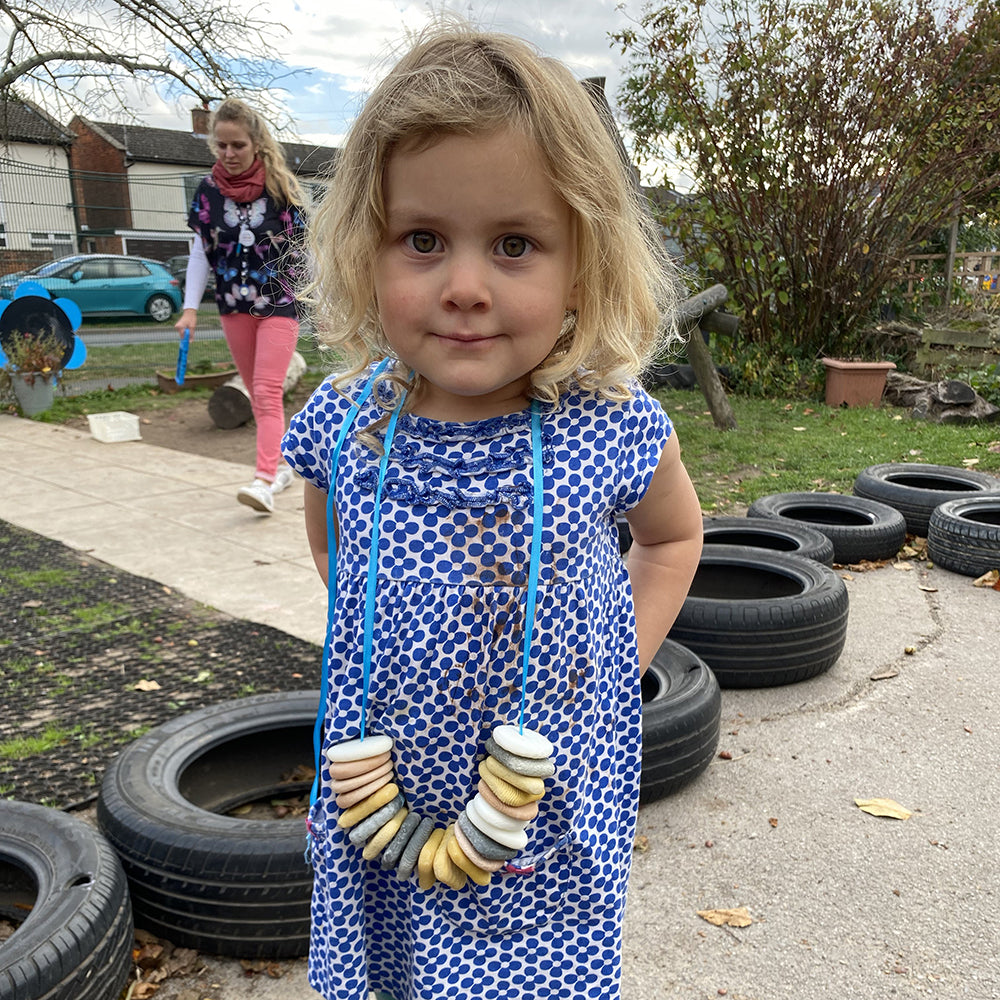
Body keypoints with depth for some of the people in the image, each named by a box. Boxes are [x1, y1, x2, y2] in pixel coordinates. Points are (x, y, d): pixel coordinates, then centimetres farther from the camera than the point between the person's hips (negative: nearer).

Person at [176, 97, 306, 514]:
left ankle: (264, 480, -17)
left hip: (280, 304, -4)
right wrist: (190, 307, -1)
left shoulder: (281, 186, -7)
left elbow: (302, 246, -1)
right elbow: (201, 251, 5)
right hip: (233, 306, 4)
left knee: (268, 393, -13)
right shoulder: (208, 190, 1)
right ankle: (280, 464, 25)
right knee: (258, 394, 12)